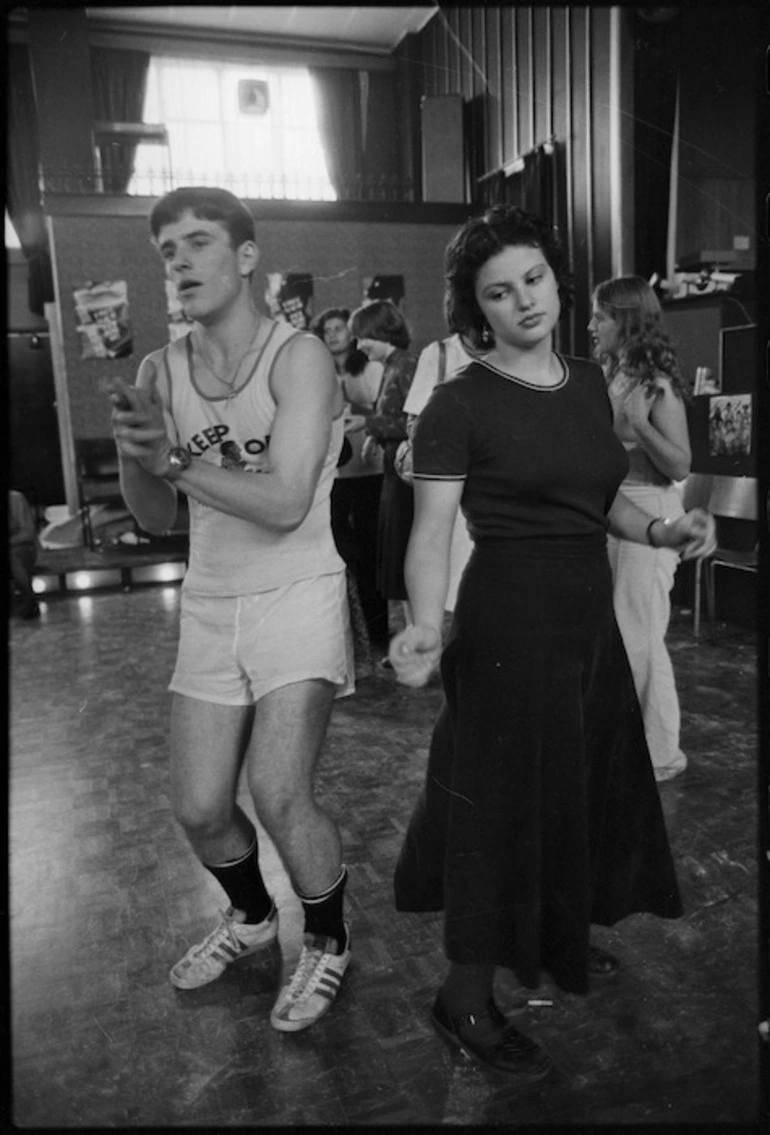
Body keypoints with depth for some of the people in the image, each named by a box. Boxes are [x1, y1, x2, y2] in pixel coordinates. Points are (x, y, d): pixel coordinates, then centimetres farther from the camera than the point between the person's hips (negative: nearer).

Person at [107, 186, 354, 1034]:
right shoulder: (160, 371, 4)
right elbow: (155, 518, 5)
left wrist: (173, 459, -23)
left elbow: (285, 503, -20)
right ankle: (251, 916, 40)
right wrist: (134, 448, -14)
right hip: (209, 606, 5)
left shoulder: (298, 357, -11)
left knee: (278, 795, -14)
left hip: (297, 597, -5)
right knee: (198, 808, 7)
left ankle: (328, 944, 17)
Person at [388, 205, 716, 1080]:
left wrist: (659, 532, -1)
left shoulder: (588, 381, 7)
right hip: (508, 621, -7)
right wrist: (426, 627, -35)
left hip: (589, 614, 8)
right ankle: (465, 997, 23)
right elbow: (432, 532, -18)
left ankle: (555, 940, 47)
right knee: (505, 799, 2)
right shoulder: (460, 403, -13)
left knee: (586, 784, 21)